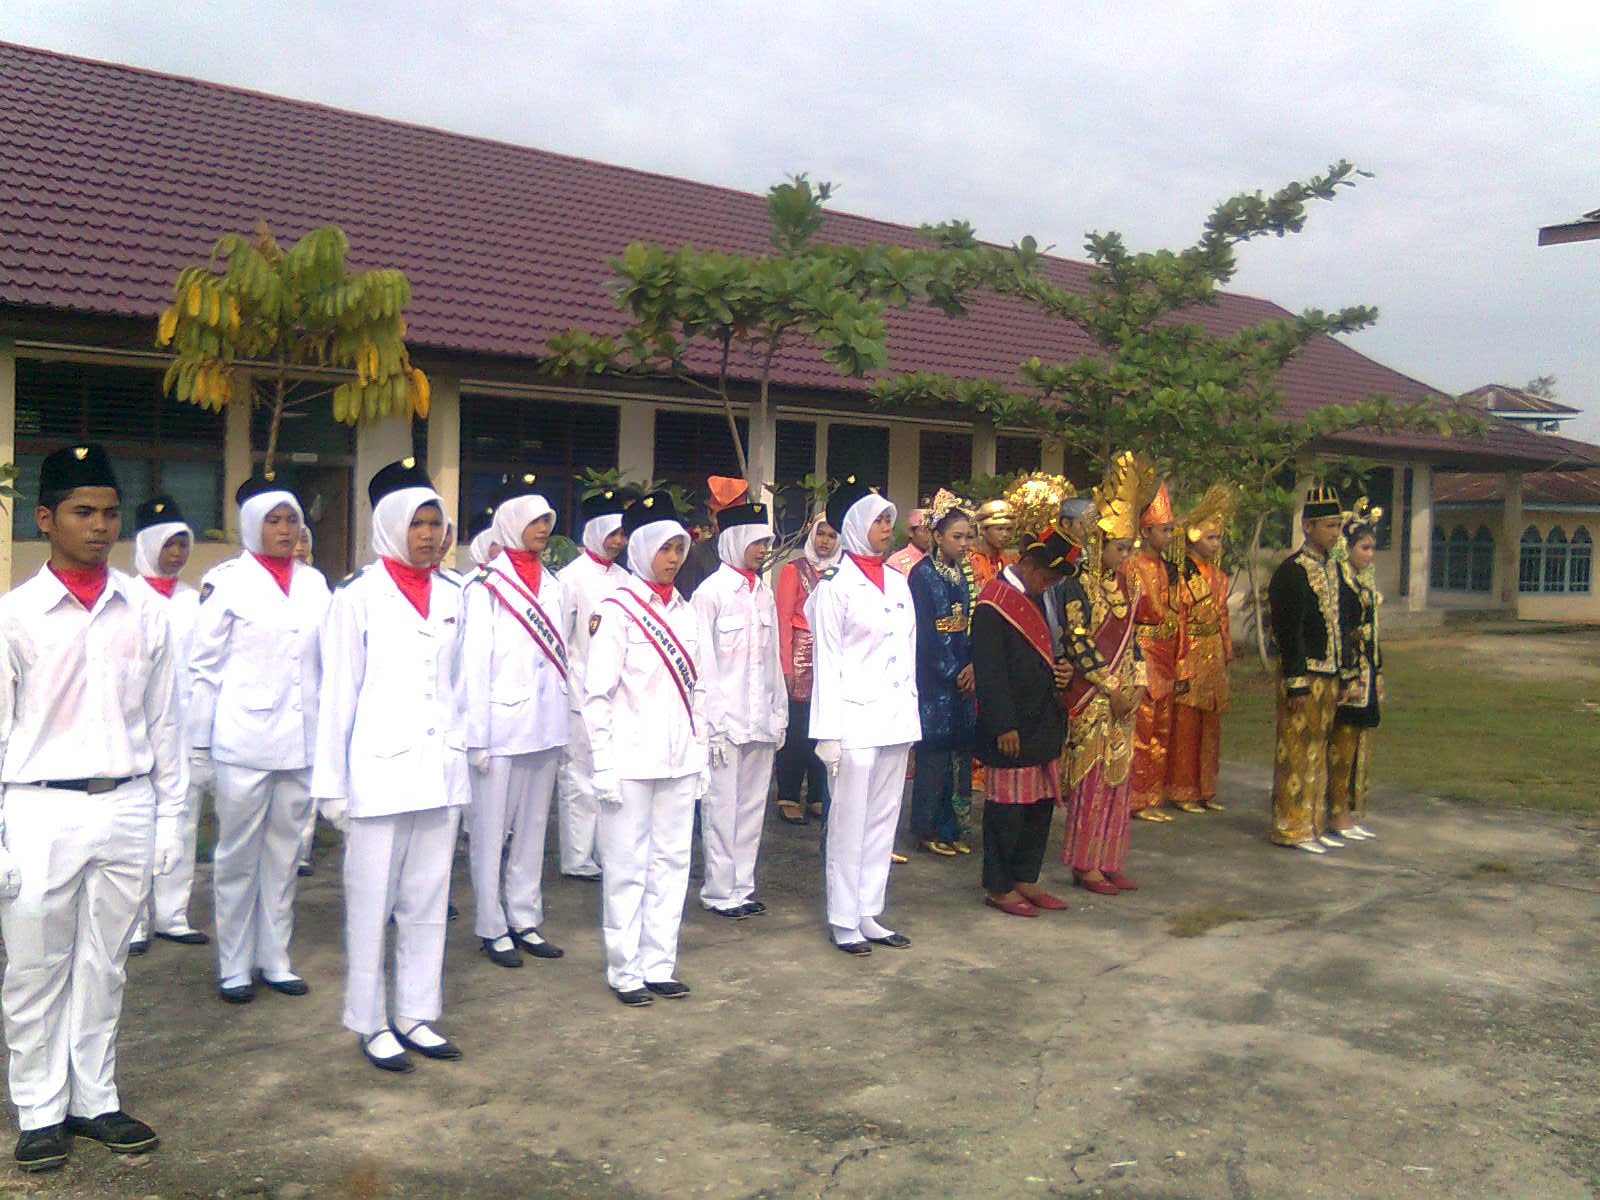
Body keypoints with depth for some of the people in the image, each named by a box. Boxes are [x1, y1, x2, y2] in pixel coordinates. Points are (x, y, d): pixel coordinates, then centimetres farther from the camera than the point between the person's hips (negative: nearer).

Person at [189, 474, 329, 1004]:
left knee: (285, 851, 12)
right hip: (245, 736, -4)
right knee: (238, 854, 5)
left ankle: (275, 959, 23)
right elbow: (206, 665, -2)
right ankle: (234, 965, 17)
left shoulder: (314, 582, 9)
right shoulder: (227, 580, -3)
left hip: (301, 737, 4)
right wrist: (201, 741, -4)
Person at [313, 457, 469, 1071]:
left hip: (440, 769, 5)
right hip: (379, 771, -5)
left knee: (428, 901, 11)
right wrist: (331, 783, -5)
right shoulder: (359, 595, -5)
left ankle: (417, 1014, 23)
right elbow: (338, 693, -4)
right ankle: (370, 1023, 16)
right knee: (372, 901, 3)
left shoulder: (450, 595, 10)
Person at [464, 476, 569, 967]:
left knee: (533, 827, 12)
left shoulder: (551, 584, 12)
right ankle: (492, 927, 14)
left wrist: (565, 725, 12)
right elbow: (474, 664, -10)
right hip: (503, 727, -6)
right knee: (492, 830, 3)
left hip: (544, 726, 6)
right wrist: (477, 736, -13)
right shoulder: (487, 586, -7)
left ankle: (524, 921, 22)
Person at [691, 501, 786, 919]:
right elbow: (702, 661, -8)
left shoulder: (764, 593, 11)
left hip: (761, 719, 6)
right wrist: (711, 722, -11)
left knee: (752, 804, 10)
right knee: (722, 805, -1)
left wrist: (779, 713, 12)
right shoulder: (711, 592, -6)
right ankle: (720, 891, 10)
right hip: (725, 717, -6)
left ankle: (742, 886, 19)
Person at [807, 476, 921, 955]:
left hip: (895, 718, 7)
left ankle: (868, 914, 20)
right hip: (854, 717, -7)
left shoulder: (898, 583, 13)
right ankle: (843, 920, 9)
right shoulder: (835, 586, -6)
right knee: (849, 821, -1)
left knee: (883, 819, 11)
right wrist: (828, 731, -12)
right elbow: (827, 660, -8)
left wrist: (911, 716, 13)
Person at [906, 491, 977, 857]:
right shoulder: (922, 574, -6)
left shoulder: (966, 574, 14)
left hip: (962, 678, 6)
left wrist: (973, 666, -3)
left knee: (959, 751, 6)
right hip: (933, 679, -6)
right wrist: (952, 673, -10)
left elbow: (974, 626, 13)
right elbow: (924, 631, -10)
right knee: (934, 754, -3)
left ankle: (949, 828, 14)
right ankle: (928, 830, 6)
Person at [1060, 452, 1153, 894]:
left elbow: (1131, 637, 16)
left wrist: (1138, 684, 4)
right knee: (1091, 778, -3)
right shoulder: (1081, 584, -10)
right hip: (1090, 694, -7)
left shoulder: (1127, 584, 13)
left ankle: (1109, 862, 17)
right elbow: (1078, 640, -15)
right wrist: (1111, 686, -13)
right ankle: (1086, 865, 6)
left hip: (1123, 694, 7)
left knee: (1118, 777, 9)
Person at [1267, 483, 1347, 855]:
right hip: (1304, 673, -8)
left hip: (1330, 674, 8)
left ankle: (1314, 826, 23)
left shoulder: (1333, 566, 13)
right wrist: (1296, 682, -19)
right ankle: (1292, 828, 7)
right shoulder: (1292, 571, -13)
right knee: (1298, 750, -2)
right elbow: (1288, 632, -16)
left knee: (1319, 750, 14)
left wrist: (1337, 675, 15)